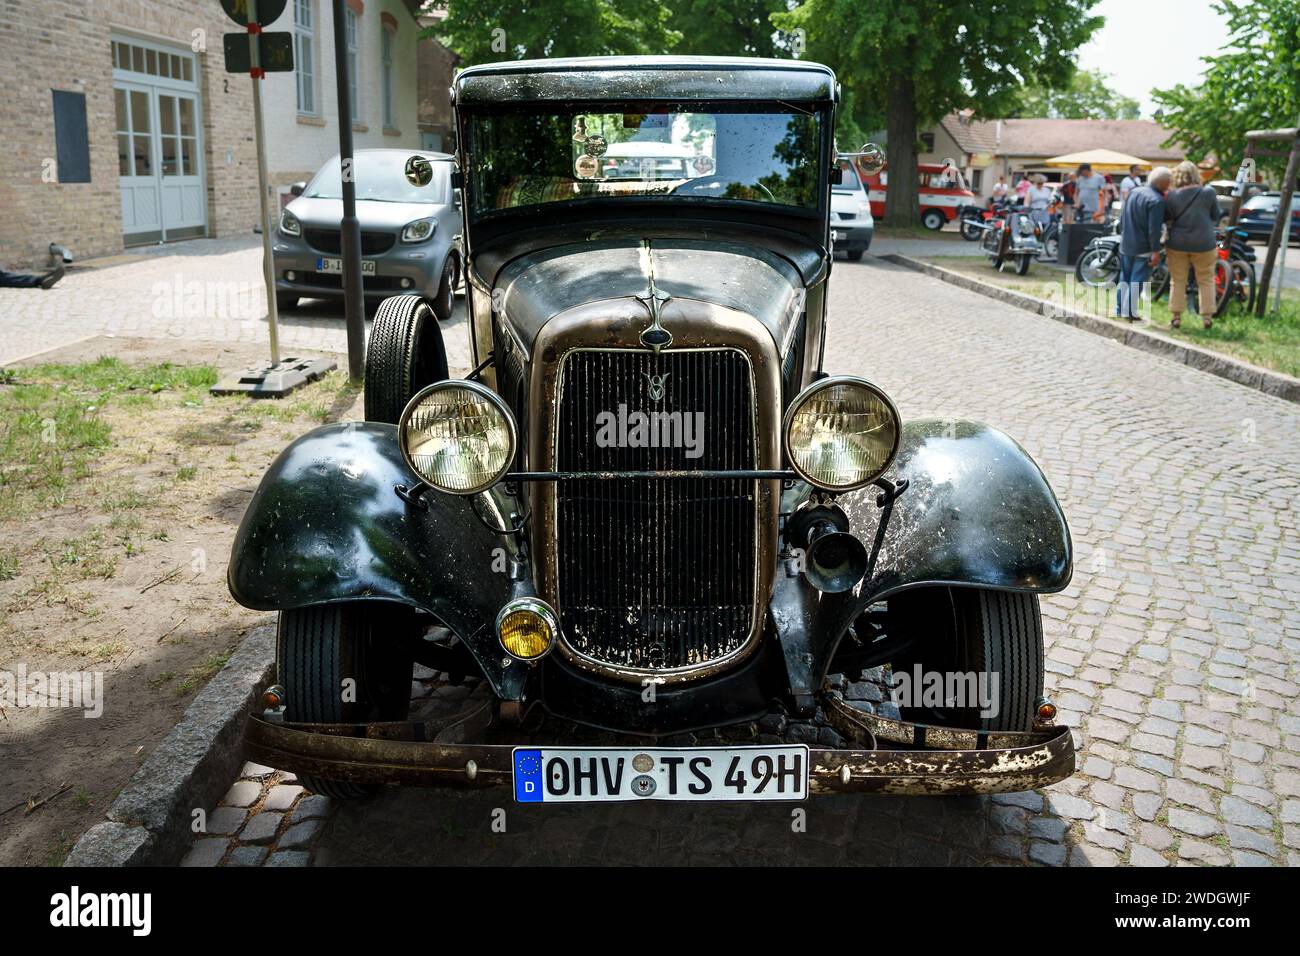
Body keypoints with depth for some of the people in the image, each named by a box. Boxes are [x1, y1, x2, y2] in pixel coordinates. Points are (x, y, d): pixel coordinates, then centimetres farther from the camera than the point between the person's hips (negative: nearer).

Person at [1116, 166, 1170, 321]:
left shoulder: (1134, 192, 5)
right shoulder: (1157, 200, -18)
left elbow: (1122, 218, 13)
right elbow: (1154, 229, -21)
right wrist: (1156, 251, -17)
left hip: (1125, 245, 7)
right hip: (1143, 248, -7)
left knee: (1124, 278, 17)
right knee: (1137, 281, 0)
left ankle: (1119, 309, 21)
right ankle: (1130, 313, 1)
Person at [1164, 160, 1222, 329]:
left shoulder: (1172, 196, -7)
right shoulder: (1209, 193, -5)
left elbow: (1166, 218, 1)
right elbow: (1215, 217, 5)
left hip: (1178, 244, 0)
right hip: (1203, 244, 0)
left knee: (1177, 281, 11)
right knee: (1206, 280, 11)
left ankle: (1176, 316, 11)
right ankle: (1207, 316, 12)